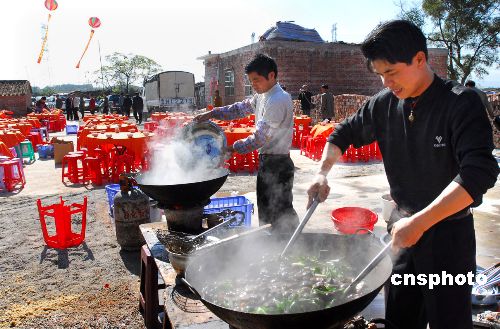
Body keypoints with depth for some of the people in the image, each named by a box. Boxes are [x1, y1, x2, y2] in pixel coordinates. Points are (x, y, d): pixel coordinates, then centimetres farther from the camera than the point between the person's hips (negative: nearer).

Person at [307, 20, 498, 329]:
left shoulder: (461, 103, -15)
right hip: (404, 227, 5)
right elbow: (344, 133, 12)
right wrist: (322, 173, -4)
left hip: (448, 231, -4)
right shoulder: (385, 104, -1)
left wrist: (419, 222, -29)